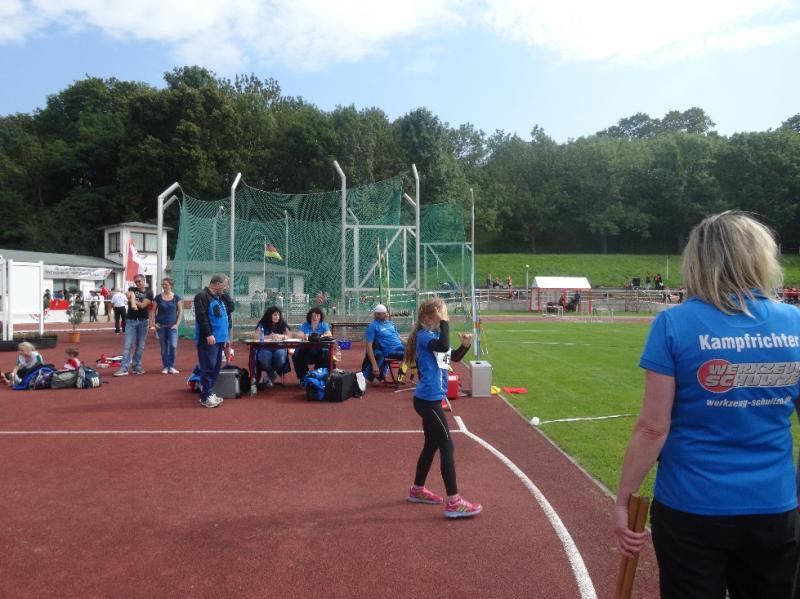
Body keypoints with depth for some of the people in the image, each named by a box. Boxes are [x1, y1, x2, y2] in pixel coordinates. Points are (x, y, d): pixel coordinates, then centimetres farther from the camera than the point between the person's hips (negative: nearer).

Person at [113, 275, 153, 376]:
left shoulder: (149, 293, 3)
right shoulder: (132, 289, 7)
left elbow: (142, 305, -11)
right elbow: (132, 296, -18)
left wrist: (131, 299, -8)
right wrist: (133, 304, -38)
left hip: (143, 321, 1)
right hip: (131, 320, 0)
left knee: (140, 346, 6)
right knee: (128, 345, -7)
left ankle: (137, 367, 15)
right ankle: (124, 368, -10)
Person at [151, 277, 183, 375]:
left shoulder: (176, 297, 1)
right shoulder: (158, 297, 3)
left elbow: (180, 311, 3)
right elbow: (153, 311, 7)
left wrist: (177, 324, -4)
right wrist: (153, 322, -4)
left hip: (172, 326, -1)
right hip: (161, 326, 1)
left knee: (173, 345, -12)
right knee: (163, 347, 6)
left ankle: (171, 366, 1)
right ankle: (165, 367, 16)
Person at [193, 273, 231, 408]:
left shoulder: (219, 298, 20)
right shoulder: (202, 296, -9)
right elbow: (201, 317, -18)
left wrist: (227, 336, 21)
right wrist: (208, 334, -23)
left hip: (218, 339, 9)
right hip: (208, 340, -9)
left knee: (216, 367, 12)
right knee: (208, 368, -8)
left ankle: (209, 393, 20)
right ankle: (206, 397, -4)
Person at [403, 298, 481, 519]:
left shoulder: (434, 335, 11)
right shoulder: (424, 335, -16)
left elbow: (454, 356, 19)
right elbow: (443, 346, -37)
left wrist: (465, 345, 1)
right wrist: (443, 321, -28)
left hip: (430, 399, 10)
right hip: (428, 400, -10)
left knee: (432, 444, 19)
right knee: (447, 447, -7)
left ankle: (417, 490, 34)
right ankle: (453, 503, -3)